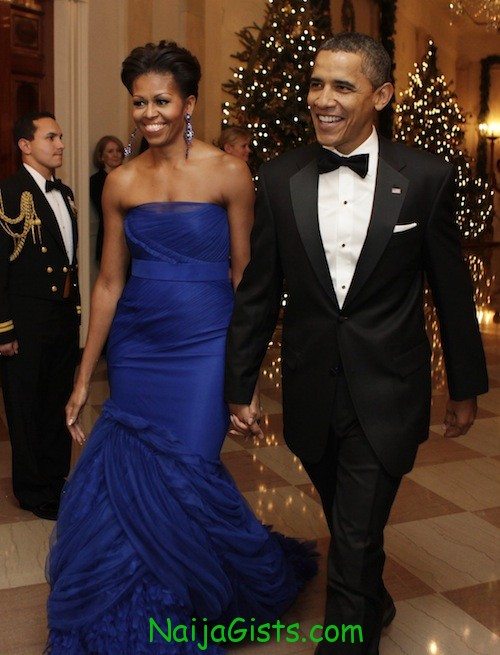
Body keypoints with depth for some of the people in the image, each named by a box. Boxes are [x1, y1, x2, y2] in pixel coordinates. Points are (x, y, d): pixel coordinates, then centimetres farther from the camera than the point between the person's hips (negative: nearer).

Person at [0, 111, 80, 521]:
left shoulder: (65, 193, 11)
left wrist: (75, 309, 14)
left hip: (65, 318, 7)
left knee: (60, 405, 18)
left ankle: (57, 479, 34)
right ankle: (35, 492, 24)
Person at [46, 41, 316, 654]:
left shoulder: (227, 173, -4)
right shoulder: (121, 182, 5)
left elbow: (243, 274, -2)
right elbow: (108, 283, 8)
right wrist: (83, 379, 8)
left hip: (202, 348, -3)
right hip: (136, 348, 4)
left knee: (183, 476, -7)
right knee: (126, 480, 4)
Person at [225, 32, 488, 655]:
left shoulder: (426, 177, -8)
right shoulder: (280, 178, -3)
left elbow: (452, 291, 0)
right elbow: (257, 292, 1)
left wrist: (466, 387, 7)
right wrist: (238, 386, 3)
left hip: (386, 396, -3)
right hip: (311, 392, 3)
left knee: (355, 545, -1)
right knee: (349, 529, 23)